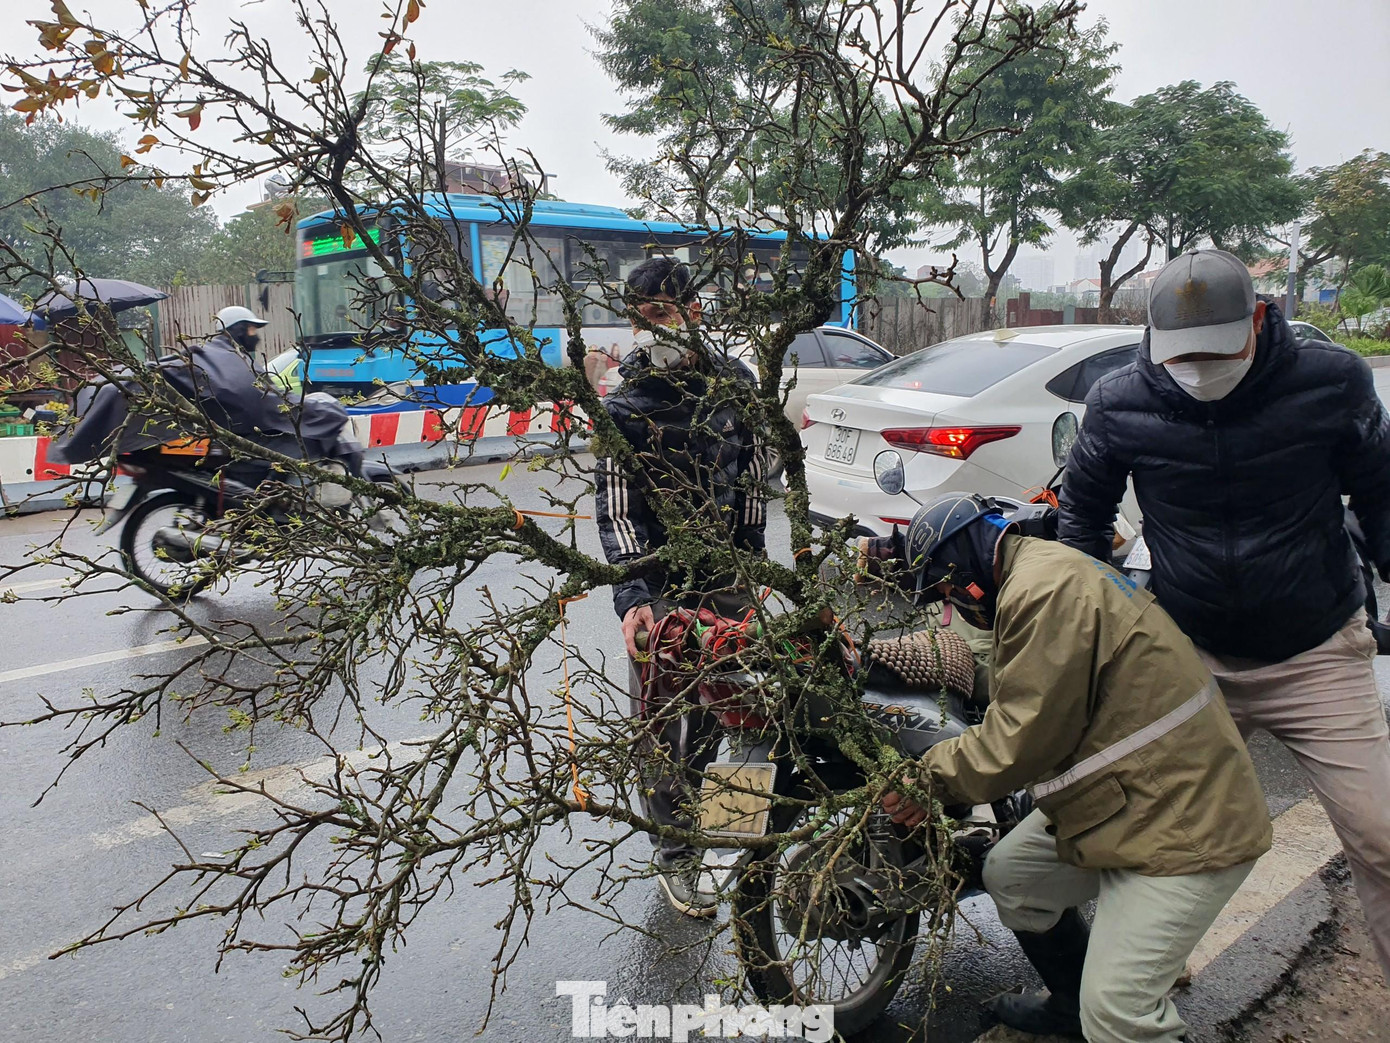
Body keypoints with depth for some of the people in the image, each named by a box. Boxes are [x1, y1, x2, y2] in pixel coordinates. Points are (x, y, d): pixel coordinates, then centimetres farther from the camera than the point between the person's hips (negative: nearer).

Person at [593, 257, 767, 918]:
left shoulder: (734, 384, 2)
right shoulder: (625, 406, -9)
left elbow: (752, 482, 10)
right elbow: (616, 508, -14)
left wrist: (751, 565, 10)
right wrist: (631, 597, -27)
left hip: (727, 579, 3)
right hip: (660, 585, -3)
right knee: (661, 720, -1)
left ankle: (695, 801, 39)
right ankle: (675, 856, 12)